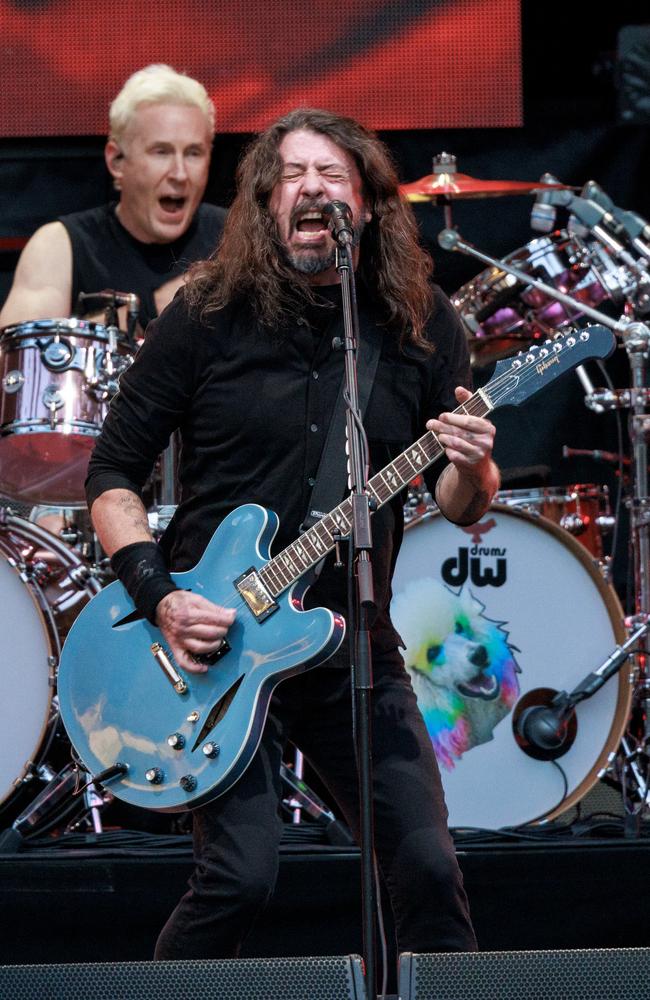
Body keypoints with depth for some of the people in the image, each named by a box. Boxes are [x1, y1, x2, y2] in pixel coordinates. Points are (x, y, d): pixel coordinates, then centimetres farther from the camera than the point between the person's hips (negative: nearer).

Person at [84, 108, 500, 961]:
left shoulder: (419, 323, 2)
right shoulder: (209, 316, -5)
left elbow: (463, 508, 6)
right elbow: (112, 474, 0)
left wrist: (471, 471, -17)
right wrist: (158, 594, -14)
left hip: (352, 645, 3)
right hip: (211, 640, -3)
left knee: (428, 871, -3)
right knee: (240, 875, -15)